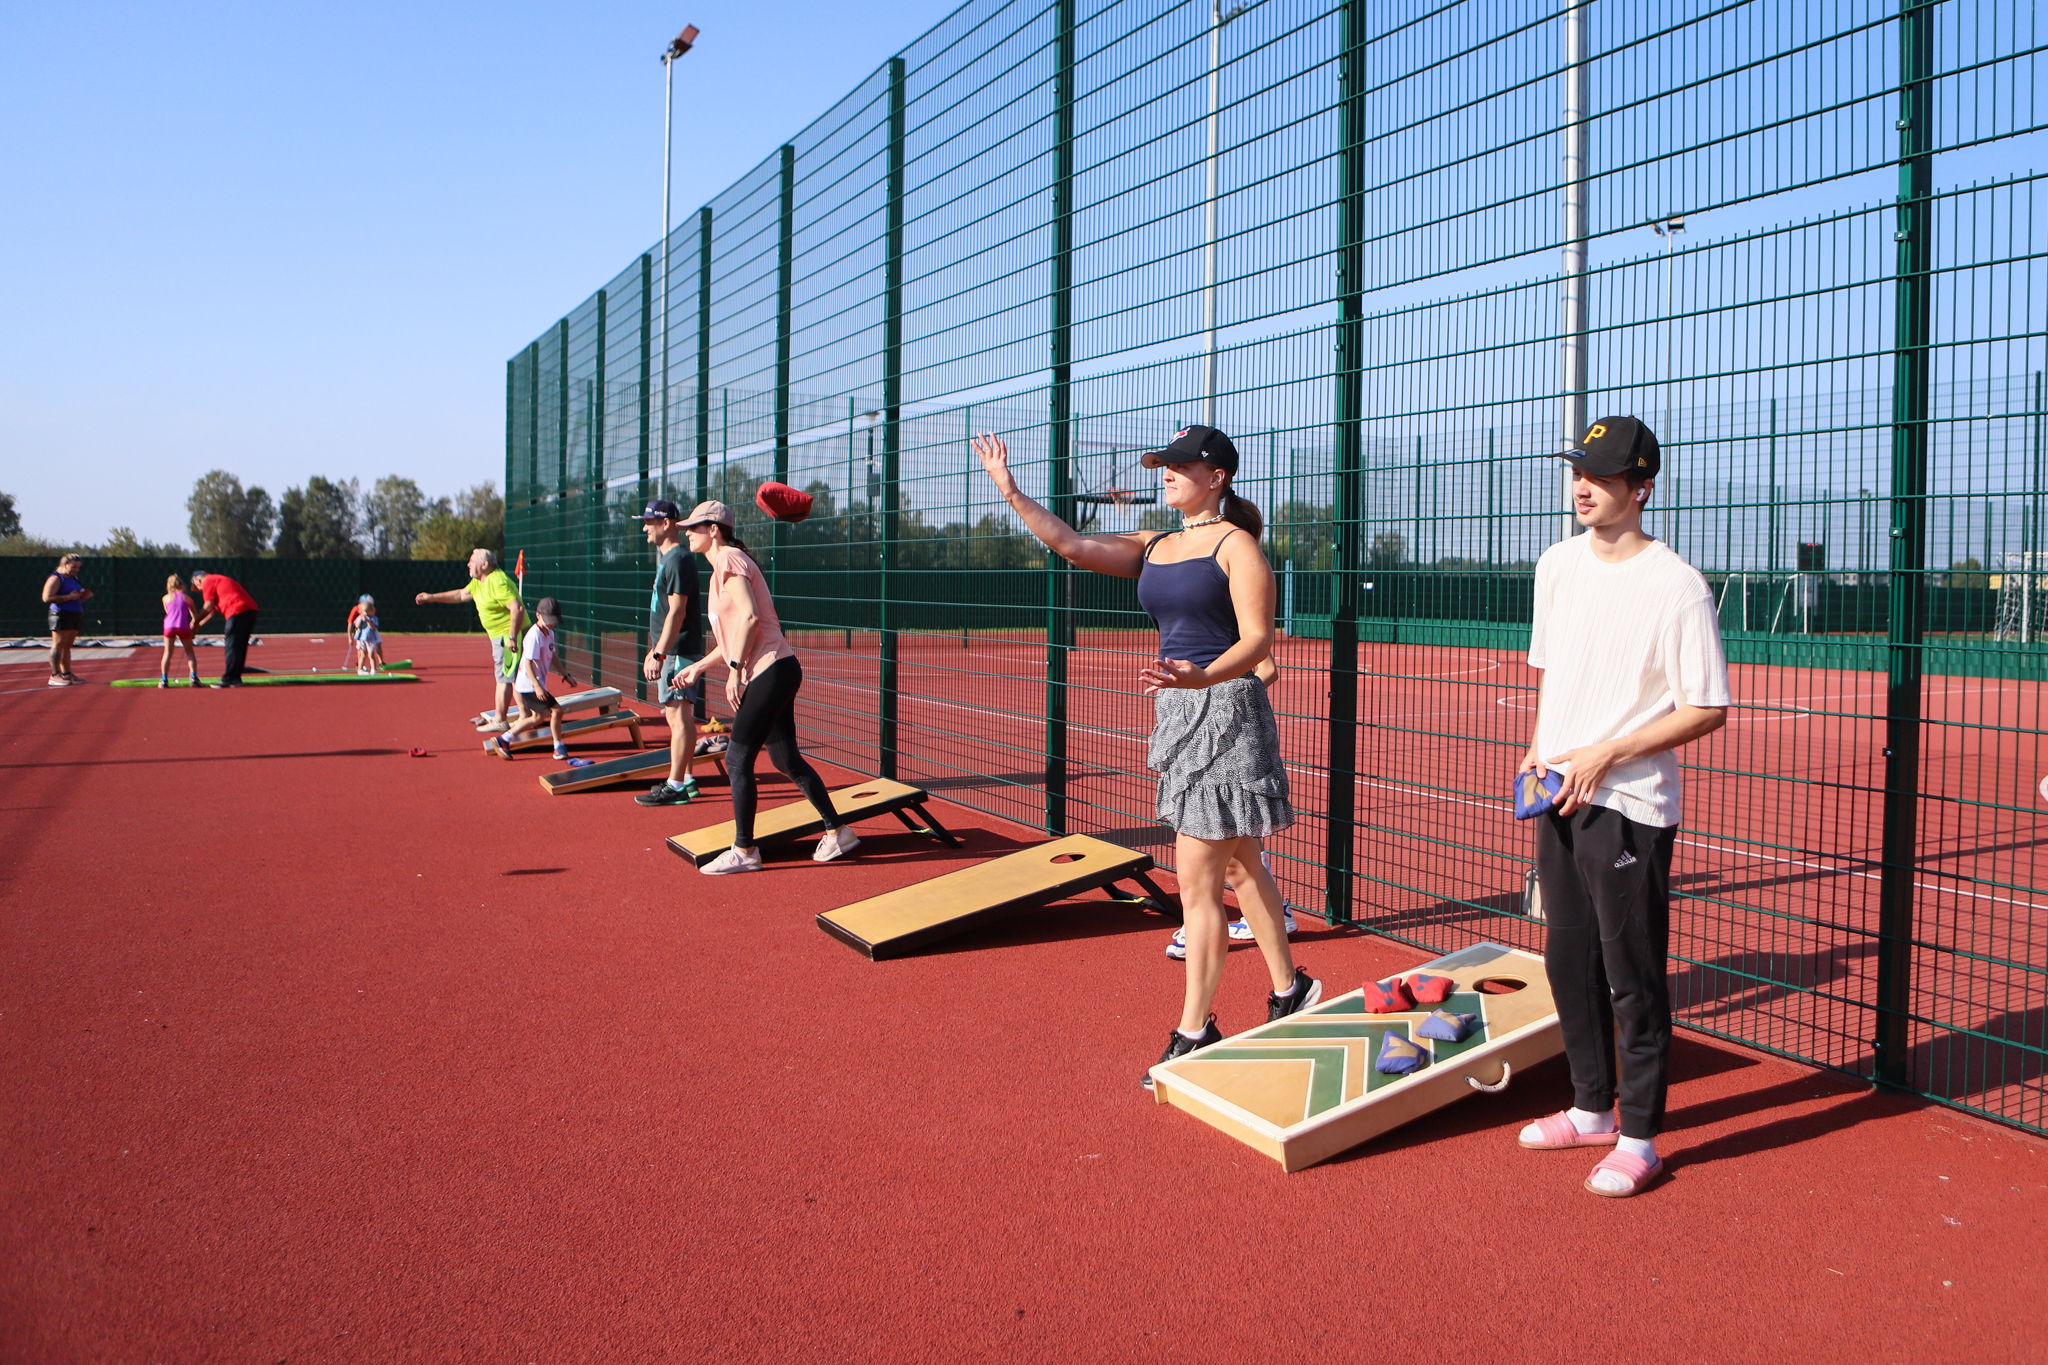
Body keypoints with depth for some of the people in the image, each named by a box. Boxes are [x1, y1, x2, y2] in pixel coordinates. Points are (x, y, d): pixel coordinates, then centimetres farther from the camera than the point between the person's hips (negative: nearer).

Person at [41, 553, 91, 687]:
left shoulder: (74, 578, 19)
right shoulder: (56, 579, -8)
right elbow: (47, 597, -17)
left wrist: (83, 595, 8)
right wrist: (68, 597, -21)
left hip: (76, 615, 9)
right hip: (61, 615, -9)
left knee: (67, 646, 10)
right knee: (58, 645, -8)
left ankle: (67, 674, 12)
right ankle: (55, 675, -9)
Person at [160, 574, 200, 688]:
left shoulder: (166, 598, 15)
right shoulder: (187, 598, 14)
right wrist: (193, 627, 31)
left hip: (169, 626, 0)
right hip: (184, 626, 0)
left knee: (167, 653, 8)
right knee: (189, 652, 11)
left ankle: (164, 679, 2)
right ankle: (194, 678, 1)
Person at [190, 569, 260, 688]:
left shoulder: (207, 581, 5)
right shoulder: (219, 579, 33)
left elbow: (208, 607, -1)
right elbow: (215, 609, 32)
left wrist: (195, 622, 10)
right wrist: (200, 624, 32)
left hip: (237, 612, -9)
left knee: (231, 646, -5)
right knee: (241, 646, 12)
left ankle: (228, 679, -3)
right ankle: (235, 678, 16)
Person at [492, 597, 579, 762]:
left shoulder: (550, 633, 8)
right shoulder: (534, 636, -21)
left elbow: (552, 657, 21)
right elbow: (528, 663, -24)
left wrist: (565, 675, 20)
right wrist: (537, 686, -30)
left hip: (536, 684, 10)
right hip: (530, 685, -10)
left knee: (538, 717, 19)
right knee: (556, 710, -11)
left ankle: (503, 739, 23)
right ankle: (558, 747, 2)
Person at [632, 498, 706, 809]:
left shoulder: (679, 559, -14)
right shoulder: (665, 557, 18)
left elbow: (677, 612, -21)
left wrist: (659, 654, -24)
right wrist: (653, 651, 23)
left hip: (679, 651, -11)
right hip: (669, 651, 11)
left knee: (679, 715, -9)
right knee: (677, 716, 13)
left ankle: (676, 786, -8)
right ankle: (684, 779, 19)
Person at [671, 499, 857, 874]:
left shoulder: (729, 559, -8)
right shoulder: (723, 565, 21)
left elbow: (749, 617, -20)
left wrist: (735, 669, -19)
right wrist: (699, 667, 25)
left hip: (770, 672, -10)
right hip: (776, 674, 10)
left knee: (737, 760, -6)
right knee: (786, 760, 13)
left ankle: (744, 851, 1)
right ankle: (838, 833, 19)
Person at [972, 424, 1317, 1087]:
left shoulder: (1236, 545, -9)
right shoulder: (1153, 548, 13)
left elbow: (1258, 640, -16)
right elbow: (1074, 545, 5)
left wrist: (1201, 676, -34)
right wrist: (1012, 492, -3)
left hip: (1225, 710, -8)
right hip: (1178, 711, 8)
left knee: (1196, 881, -6)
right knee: (1239, 866, 18)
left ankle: (1194, 1031, 4)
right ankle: (1288, 988, 34)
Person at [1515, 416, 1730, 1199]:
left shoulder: (1677, 586, -13)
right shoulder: (1558, 564, 8)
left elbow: (1708, 710, -12)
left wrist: (1604, 754, -17)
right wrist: (1539, 747, 6)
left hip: (1631, 806, -7)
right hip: (1558, 795, 7)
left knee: (1633, 977, 1)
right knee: (1568, 962, 15)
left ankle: (1639, 1137, 14)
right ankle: (1592, 1110, 31)